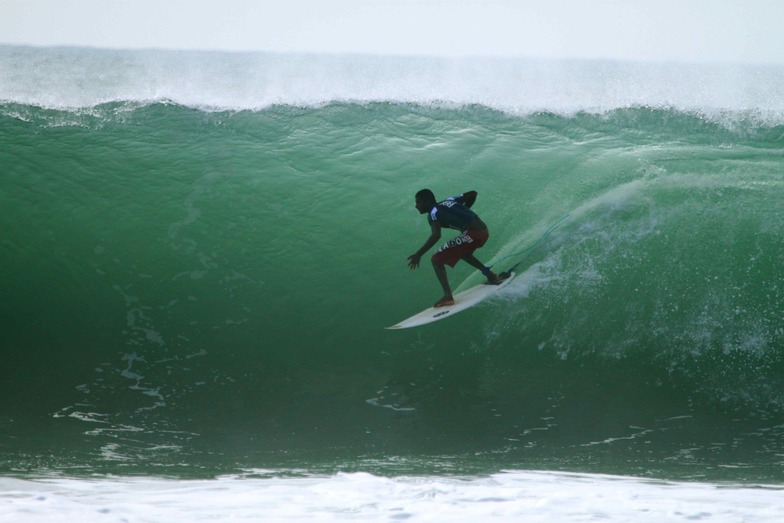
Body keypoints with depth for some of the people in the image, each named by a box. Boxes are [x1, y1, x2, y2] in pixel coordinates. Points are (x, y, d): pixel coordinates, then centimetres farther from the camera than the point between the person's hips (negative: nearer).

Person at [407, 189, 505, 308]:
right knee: (461, 251, 38)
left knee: (436, 260, -4)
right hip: (484, 231, 9)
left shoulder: (433, 213, -3)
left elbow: (436, 235, -20)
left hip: (472, 234, -9)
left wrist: (419, 254, -20)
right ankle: (491, 275, 34)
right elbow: (473, 194, 24)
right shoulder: (448, 201, 20)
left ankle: (448, 296, -14)